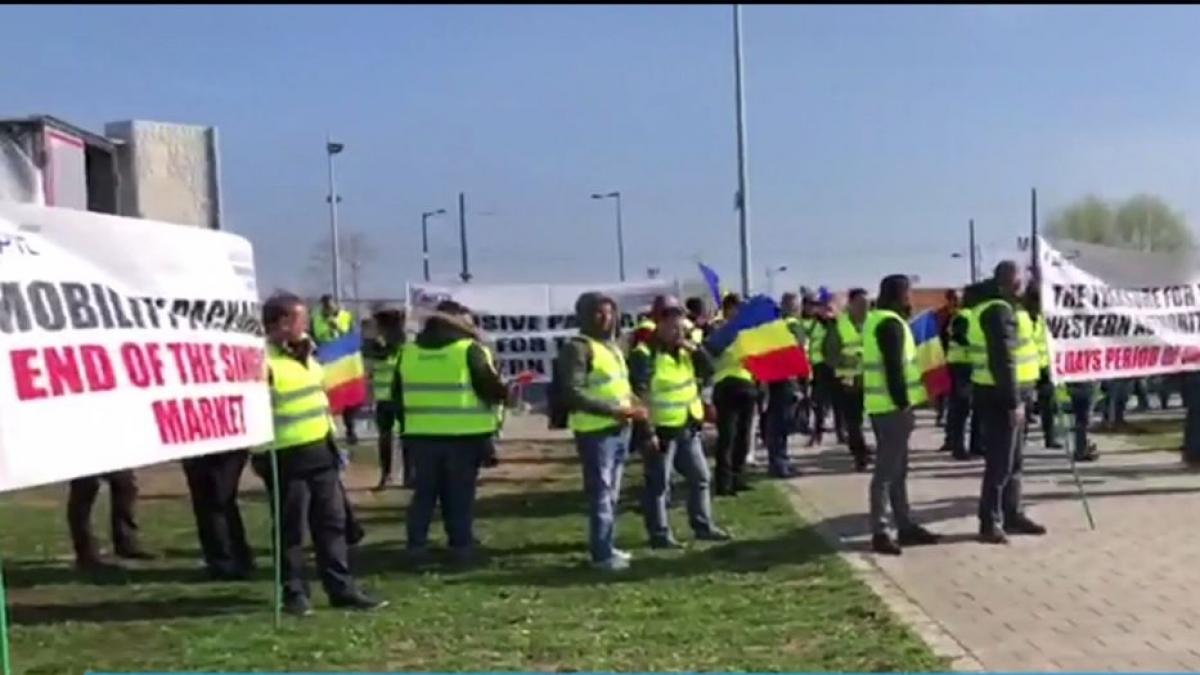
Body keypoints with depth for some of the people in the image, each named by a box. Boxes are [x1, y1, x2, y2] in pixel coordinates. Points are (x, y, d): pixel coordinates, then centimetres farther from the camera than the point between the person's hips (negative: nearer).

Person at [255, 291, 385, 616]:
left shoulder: (306, 356, 15)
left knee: (332, 522, 10)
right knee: (291, 528, 1)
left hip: (321, 451, 8)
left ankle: (342, 589, 15)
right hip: (287, 458, -8)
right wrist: (260, 455, -23)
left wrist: (332, 437, 21)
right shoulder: (263, 361, -14)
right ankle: (294, 593, 11)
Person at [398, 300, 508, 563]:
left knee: (424, 491, 14)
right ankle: (461, 546, 8)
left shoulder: (409, 352, 7)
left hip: (421, 435, 4)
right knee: (460, 493, 5)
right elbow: (492, 389, -9)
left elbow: (398, 394, 13)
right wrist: (504, 393, 13)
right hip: (463, 435, -4)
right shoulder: (470, 350, -9)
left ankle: (416, 544, 15)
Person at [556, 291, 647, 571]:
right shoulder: (578, 347, -12)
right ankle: (602, 553, -3)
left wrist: (635, 406, 6)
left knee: (612, 493, 16)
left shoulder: (613, 345, 17)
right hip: (595, 432, -9)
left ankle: (607, 546, 26)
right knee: (601, 493, -7)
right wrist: (614, 410, -24)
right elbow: (573, 393, -21)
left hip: (620, 429, 9)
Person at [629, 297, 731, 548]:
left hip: (687, 428, 8)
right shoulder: (645, 355, -16)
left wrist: (693, 348, -10)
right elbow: (639, 396, -20)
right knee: (658, 484, 1)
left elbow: (708, 371, 5)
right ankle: (659, 535, 8)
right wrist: (647, 432, -23)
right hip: (660, 430, -8)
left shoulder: (684, 350, 9)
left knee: (700, 476, 14)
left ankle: (703, 526, 26)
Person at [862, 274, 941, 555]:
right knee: (887, 470, -8)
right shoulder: (890, 323, -15)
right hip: (892, 406, -11)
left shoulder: (878, 319, 18)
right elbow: (894, 369, -21)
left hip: (885, 405, 11)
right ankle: (880, 532, -5)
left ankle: (905, 526, 21)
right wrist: (903, 403, -19)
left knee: (897, 468, 15)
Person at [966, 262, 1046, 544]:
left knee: (1013, 460, 17)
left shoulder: (1005, 306, 14)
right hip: (1000, 396, -10)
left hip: (1010, 393, 10)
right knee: (1000, 462, -7)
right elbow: (1003, 361, -23)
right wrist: (1013, 402, -24)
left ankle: (1012, 515, 26)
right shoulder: (999, 311, -18)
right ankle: (990, 523, -2)